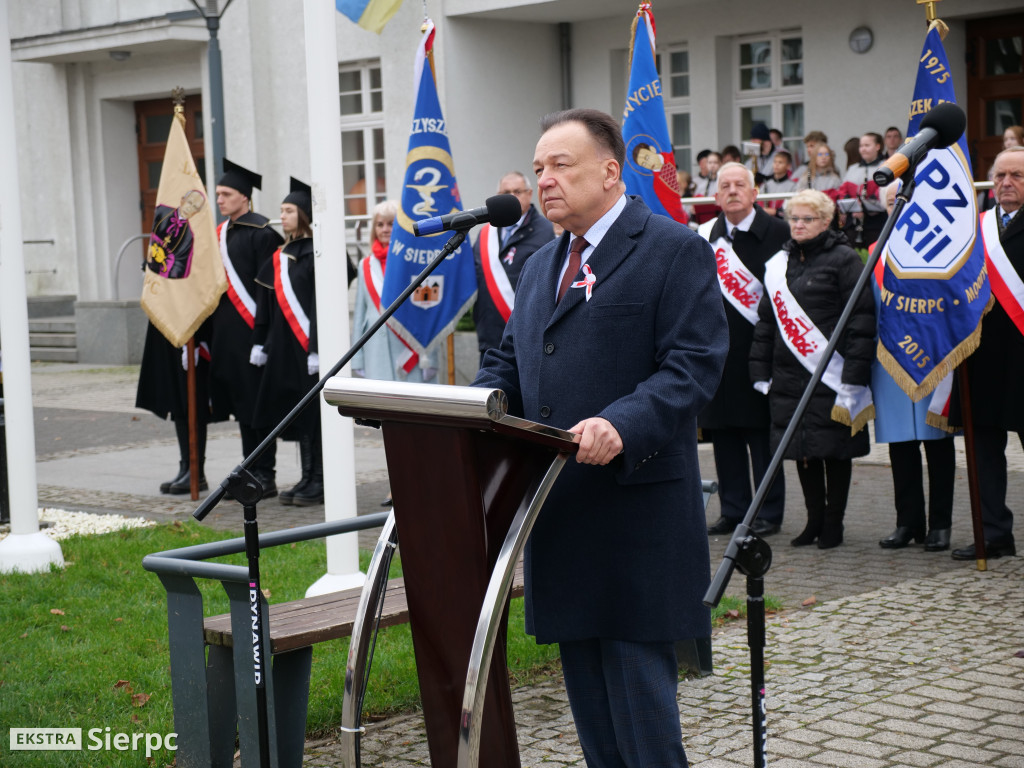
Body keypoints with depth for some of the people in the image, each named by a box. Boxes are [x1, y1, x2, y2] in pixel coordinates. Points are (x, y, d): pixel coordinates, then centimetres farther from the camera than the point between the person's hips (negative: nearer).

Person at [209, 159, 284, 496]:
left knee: (257, 403, -4)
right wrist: (215, 328, 13)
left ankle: (266, 475, 2)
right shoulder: (221, 233, 15)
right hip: (225, 331, 8)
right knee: (241, 403, 11)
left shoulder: (261, 232, -10)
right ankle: (251, 471, 19)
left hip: (252, 329, -8)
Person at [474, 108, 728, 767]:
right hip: (561, 513, 8)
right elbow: (507, 363, 22)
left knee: (637, 677, -7)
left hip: (636, 512, -8)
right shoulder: (541, 267, 20)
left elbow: (694, 364, -14)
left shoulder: (676, 250, -5)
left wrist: (623, 425, -29)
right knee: (585, 681, 13)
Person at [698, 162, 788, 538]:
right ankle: (733, 510, 16)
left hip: (759, 349, -4)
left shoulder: (777, 232, -3)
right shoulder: (705, 235, 11)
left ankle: (769, 513, 7)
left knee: (762, 432, 0)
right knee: (723, 432, 7)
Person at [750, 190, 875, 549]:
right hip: (789, 375, 6)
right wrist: (760, 370, 11)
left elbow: (862, 318, -10)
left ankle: (834, 522, 12)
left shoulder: (844, 259, -5)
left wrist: (854, 375, -16)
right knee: (803, 450, 9)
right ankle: (814, 519, 20)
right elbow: (765, 319, 18)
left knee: (834, 449, 1)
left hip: (831, 375, -6)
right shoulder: (779, 264, 15)